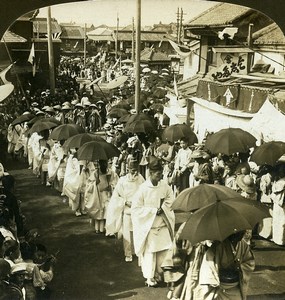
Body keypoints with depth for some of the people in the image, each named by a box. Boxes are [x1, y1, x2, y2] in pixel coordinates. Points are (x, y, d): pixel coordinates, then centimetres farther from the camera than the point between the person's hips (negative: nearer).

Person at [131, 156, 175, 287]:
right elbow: (135, 208, -13)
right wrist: (154, 210, -16)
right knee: (150, 252, 5)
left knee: (164, 249, 7)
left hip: (163, 224, 4)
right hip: (148, 225, -3)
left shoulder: (165, 186, -6)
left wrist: (163, 208, -9)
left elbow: (170, 200, 11)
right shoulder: (143, 188, -16)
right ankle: (149, 277, 21)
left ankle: (160, 273, 27)